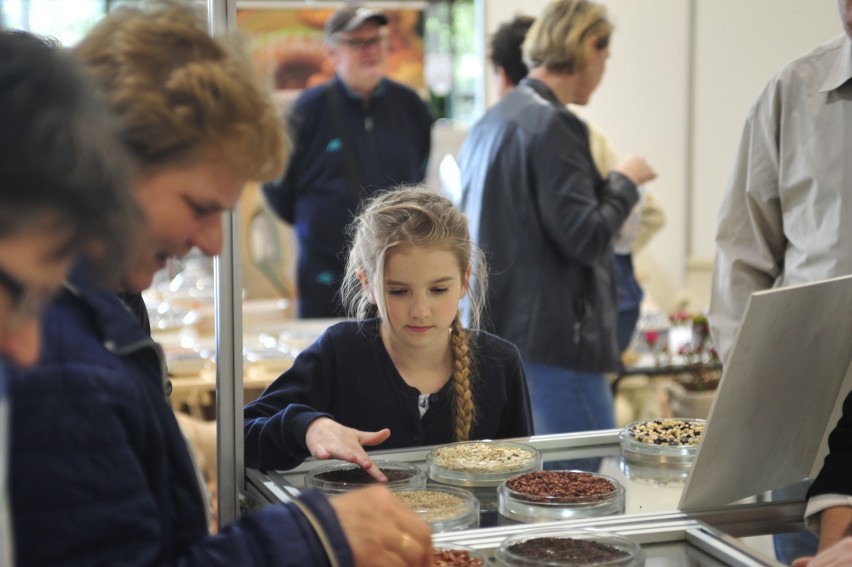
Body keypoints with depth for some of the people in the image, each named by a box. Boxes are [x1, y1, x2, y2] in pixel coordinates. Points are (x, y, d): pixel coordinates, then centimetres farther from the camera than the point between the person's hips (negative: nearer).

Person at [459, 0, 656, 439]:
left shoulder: (488, 123, 15)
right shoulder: (552, 126, -15)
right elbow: (586, 237, -18)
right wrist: (625, 181, -2)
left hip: (491, 332, 10)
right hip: (550, 337, -10)